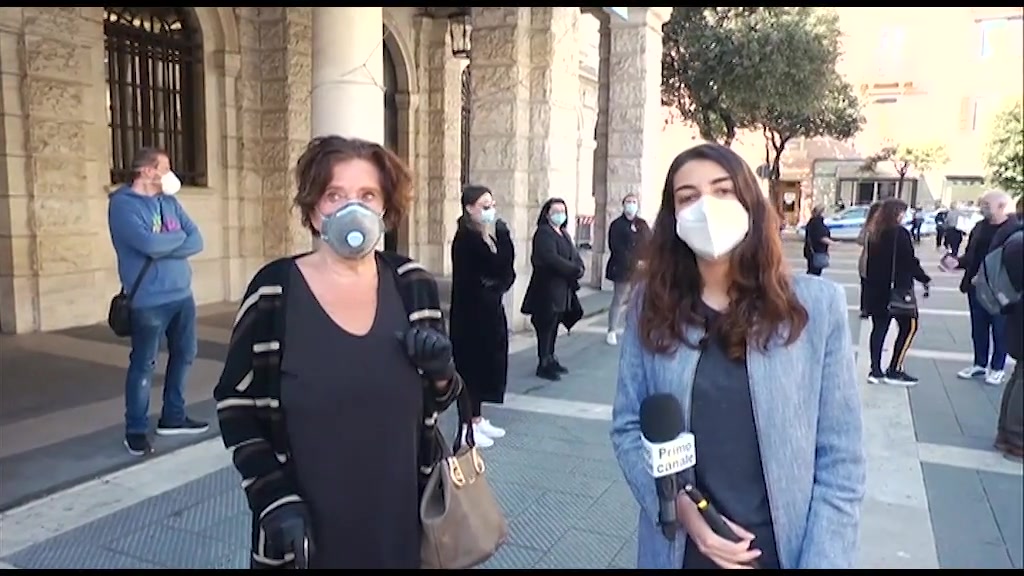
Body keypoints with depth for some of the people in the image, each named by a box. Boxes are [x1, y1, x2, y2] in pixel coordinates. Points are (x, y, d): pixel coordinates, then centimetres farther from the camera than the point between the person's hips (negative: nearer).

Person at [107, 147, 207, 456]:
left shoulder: (170, 202, 11)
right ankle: (136, 430, 13)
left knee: (184, 355, 14)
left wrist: (163, 248, -13)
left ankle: (173, 417, 29)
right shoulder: (123, 204, -9)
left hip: (182, 294, 7)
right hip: (149, 300, -7)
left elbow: (197, 241, 2)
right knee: (143, 364, 1)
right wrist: (179, 237, -5)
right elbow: (148, 243, -23)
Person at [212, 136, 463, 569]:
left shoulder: (413, 285, -3)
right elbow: (236, 407, -2)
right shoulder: (273, 292, -10)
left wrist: (440, 373, -13)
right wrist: (275, 499, -11)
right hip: (307, 526, -2)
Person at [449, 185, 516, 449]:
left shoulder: (494, 234, 8)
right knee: (471, 363, -1)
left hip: (490, 308, 8)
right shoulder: (465, 238, -14)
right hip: (470, 311, -8)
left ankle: (478, 419, 24)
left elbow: (506, 269, 5)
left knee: (487, 361, 13)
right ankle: (468, 426, 8)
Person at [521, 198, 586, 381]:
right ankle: (543, 364, 0)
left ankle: (551, 359, 23)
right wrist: (575, 270, -17)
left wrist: (579, 269, -10)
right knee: (546, 326, -6)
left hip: (563, 288, 8)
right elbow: (551, 259, -23)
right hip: (547, 288, -8)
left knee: (554, 325, 14)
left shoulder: (564, 234, 18)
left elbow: (575, 256, 11)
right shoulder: (543, 233, -11)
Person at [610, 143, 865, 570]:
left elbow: (839, 458, -7)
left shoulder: (817, 305, -9)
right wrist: (682, 509, -15)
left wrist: (822, 560, -11)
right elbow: (628, 427, -2)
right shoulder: (651, 307, -5)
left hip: (783, 550, -1)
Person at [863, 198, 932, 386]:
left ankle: (875, 371, 9)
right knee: (909, 326, 4)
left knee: (879, 327, 10)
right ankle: (894, 370, 1)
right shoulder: (900, 233, -12)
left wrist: (873, 282, 18)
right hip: (898, 288, -7)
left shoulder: (874, 233, 9)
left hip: (876, 288, 7)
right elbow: (910, 261, -13)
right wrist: (925, 279, 0)